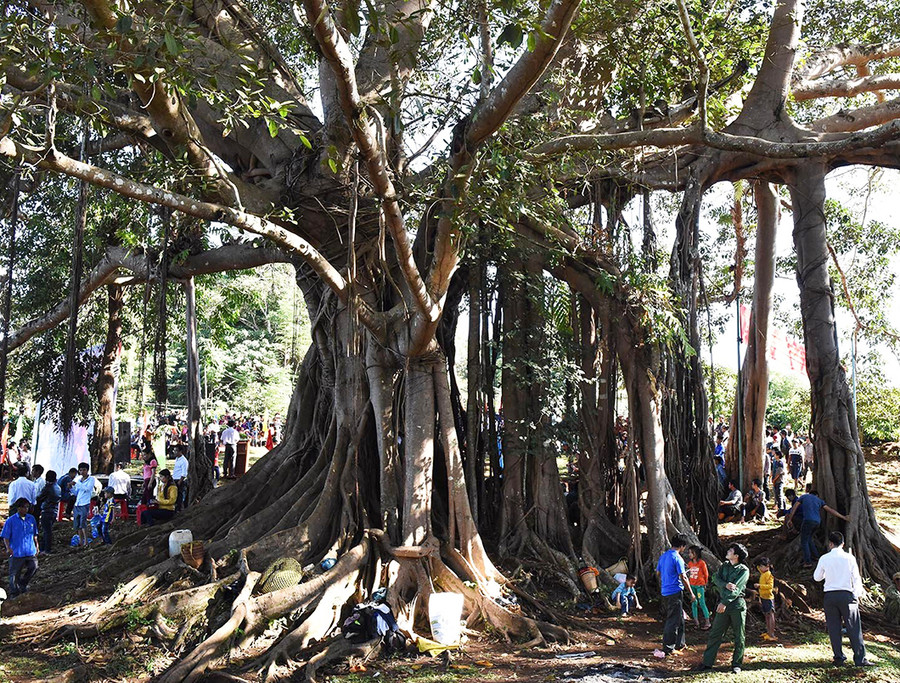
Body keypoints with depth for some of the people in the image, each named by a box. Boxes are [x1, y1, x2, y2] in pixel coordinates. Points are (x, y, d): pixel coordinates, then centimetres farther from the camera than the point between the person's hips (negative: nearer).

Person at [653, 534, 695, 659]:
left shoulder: (663, 556, 9)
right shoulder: (677, 558, -16)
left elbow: (658, 573, 16)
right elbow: (683, 578, -15)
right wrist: (691, 593, -6)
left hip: (665, 592, 8)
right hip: (675, 592, -8)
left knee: (680, 617, 20)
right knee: (673, 621, -2)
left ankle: (679, 644, 28)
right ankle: (667, 649, 0)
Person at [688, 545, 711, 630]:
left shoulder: (701, 563, -12)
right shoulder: (690, 563, 3)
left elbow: (706, 574, -2)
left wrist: (704, 583, 7)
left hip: (700, 586, -6)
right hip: (692, 585, 6)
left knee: (702, 603, -5)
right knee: (694, 603, 9)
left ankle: (707, 621, 3)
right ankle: (695, 621, 17)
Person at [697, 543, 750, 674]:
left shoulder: (744, 570, -6)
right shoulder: (724, 565, 12)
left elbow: (736, 588, -15)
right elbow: (716, 578, 0)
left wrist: (724, 603, -20)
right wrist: (725, 584, -20)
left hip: (737, 605, -4)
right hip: (723, 604, 4)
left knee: (739, 637, 4)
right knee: (715, 634, 4)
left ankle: (737, 664, 15)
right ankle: (707, 662, 9)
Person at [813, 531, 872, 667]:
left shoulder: (824, 558, 1)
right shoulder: (849, 558, -1)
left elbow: (817, 577, 11)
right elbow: (856, 578, 0)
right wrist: (857, 595, 8)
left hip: (830, 595, 1)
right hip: (847, 595, -1)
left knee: (834, 627, 7)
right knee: (853, 628, 3)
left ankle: (838, 657, 9)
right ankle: (860, 659, 1)